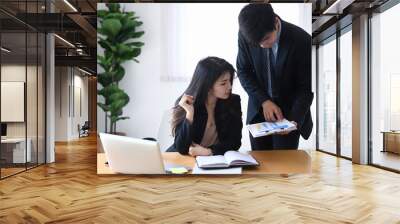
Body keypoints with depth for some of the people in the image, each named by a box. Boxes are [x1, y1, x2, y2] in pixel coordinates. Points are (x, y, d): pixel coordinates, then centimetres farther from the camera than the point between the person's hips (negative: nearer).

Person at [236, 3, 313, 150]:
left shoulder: (302, 40, -21)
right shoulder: (245, 35, -15)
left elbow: (306, 87, -13)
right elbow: (243, 71, -2)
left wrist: (295, 120, -26)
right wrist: (264, 101, -15)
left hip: (289, 112, -2)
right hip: (259, 110, 2)